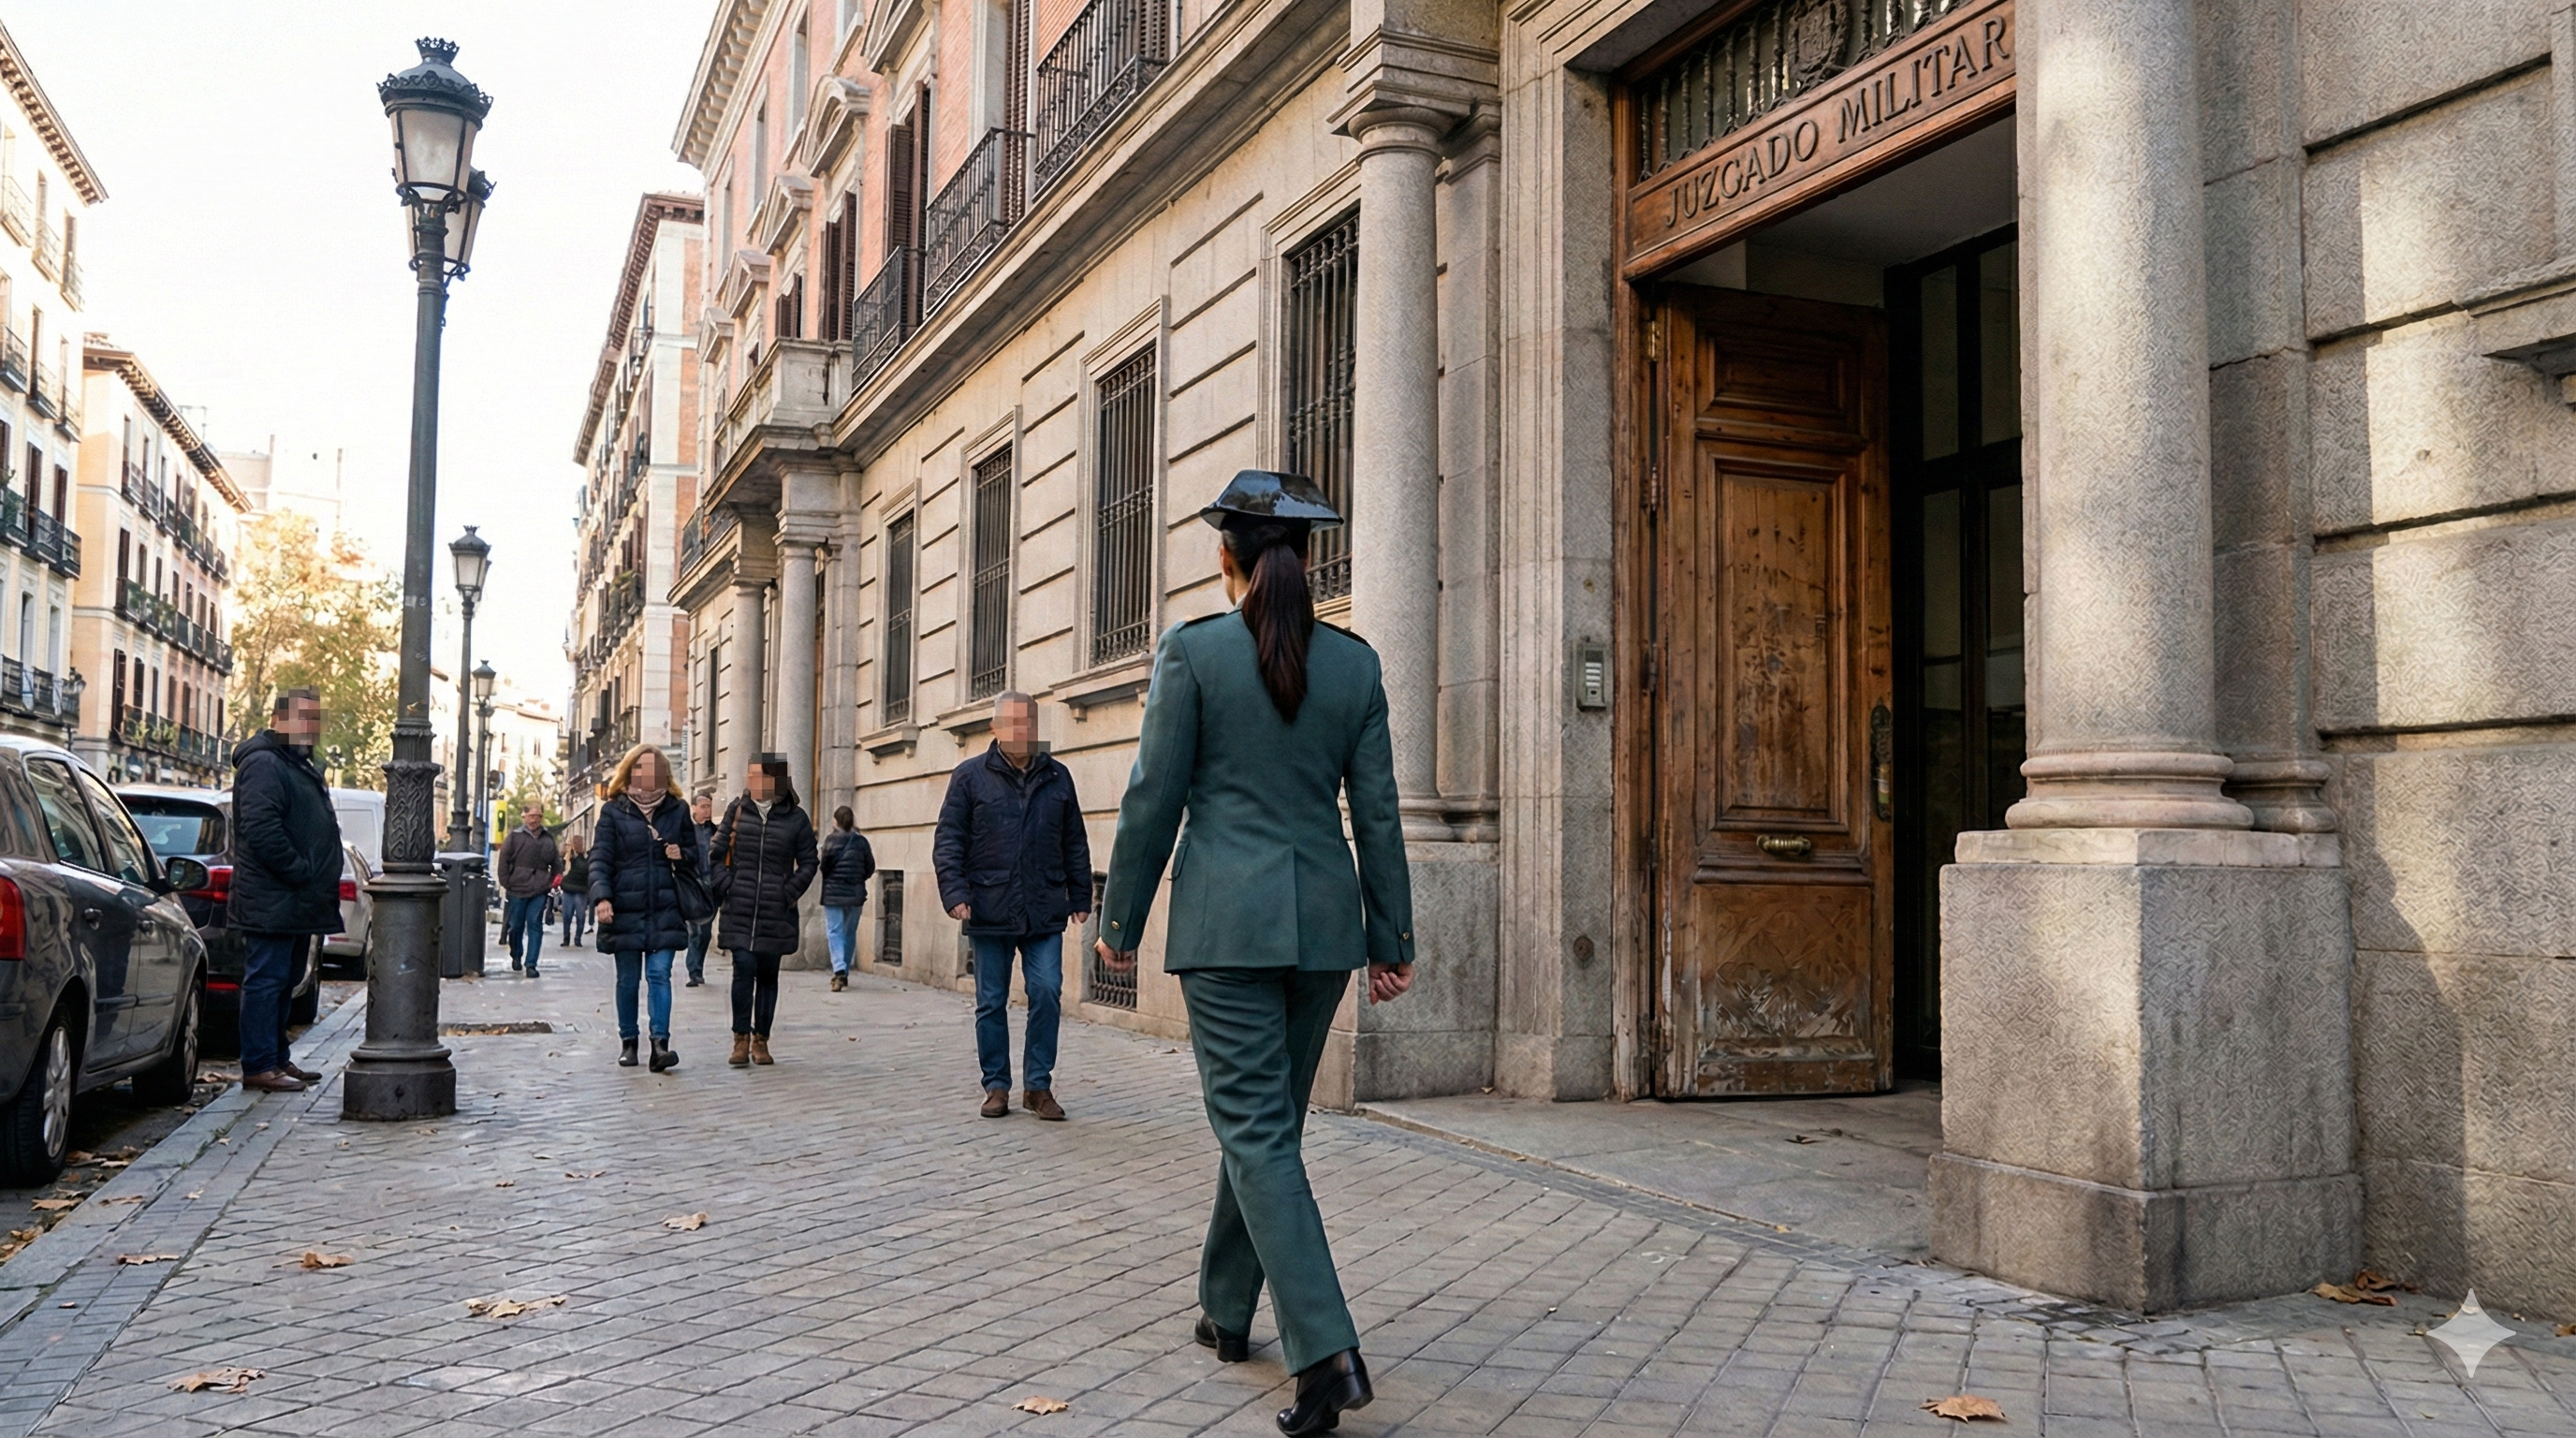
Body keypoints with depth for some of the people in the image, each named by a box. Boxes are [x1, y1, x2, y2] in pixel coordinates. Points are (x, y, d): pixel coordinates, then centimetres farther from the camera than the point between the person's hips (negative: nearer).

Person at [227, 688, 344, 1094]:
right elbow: (262, 831, -24)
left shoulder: (298, 765, 22)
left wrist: (314, 881, 17)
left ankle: (278, 1058, 22)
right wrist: (302, 873, -21)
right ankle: (258, 1066, -4)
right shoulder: (263, 764, -12)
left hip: (292, 903, 10)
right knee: (265, 980, -7)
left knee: (279, 982, 15)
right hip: (271, 903, -10)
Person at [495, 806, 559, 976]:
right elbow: (504, 860, -1)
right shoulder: (515, 836, 2)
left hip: (539, 891, 1)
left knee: (535, 926, -3)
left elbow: (557, 864, 19)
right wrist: (506, 884, -6)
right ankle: (516, 955, 32)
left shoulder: (548, 840, 11)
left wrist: (551, 883, 8)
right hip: (517, 890, -1)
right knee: (516, 925, 9)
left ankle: (531, 964, -3)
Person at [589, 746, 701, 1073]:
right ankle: (628, 1042, 20)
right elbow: (600, 859, -4)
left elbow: (694, 852, 18)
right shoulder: (613, 812, 2)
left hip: (664, 910, 1)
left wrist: (682, 855, -7)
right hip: (625, 911, 0)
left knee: (659, 974, -8)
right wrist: (601, 897, -20)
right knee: (628, 979, 8)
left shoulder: (677, 810, 8)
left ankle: (660, 1043, -13)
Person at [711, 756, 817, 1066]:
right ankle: (741, 1039, -1)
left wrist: (789, 893, -3)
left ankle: (760, 1040, 16)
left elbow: (807, 863, 8)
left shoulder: (796, 818, 2)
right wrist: (727, 885, -4)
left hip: (776, 912, 0)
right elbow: (716, 854, 9)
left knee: (768, 975, 7)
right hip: (739, 910, 0)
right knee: (744, 969, -9)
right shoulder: (737, 811, 6)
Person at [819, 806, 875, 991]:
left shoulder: (831, 840, -8)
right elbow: (870, 868, 4)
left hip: (834, 893, -3)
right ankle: (844, 973, 22)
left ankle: (839, 971, -19)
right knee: (850, 933, 15)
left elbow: (825, 865, -11)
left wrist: (829, 882, 9)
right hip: (856, 894, 3)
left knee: (834, 932, -2)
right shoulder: (861, 841, 1)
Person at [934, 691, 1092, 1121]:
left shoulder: (1058, 776, 9)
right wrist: (955, 893, -11)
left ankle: (1038, 1086, 8)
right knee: (991, 1002, 6)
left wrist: (1080, 896, 10)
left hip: (1045, 912, 1)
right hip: (990, 912, -1)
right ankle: (997, 1086, 18)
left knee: (1047, 993, -4)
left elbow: (1075, 843, 14)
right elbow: (948, 840, 0)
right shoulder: (970, 776, 2)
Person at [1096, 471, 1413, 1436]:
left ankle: (1328, 1351, -13)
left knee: (1255, 1129, -3)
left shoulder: (1192, 651, -6)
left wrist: (1120, 922, 6)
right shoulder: (1355, 662, 4)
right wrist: (1390, 939, 12)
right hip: (1323, 919, 5)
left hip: (1226, 919, -4)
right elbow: (1377, 811, 5)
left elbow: (1153, 800, -5)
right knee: (1269, 1120, 18)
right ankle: (1226, 1310, 32)